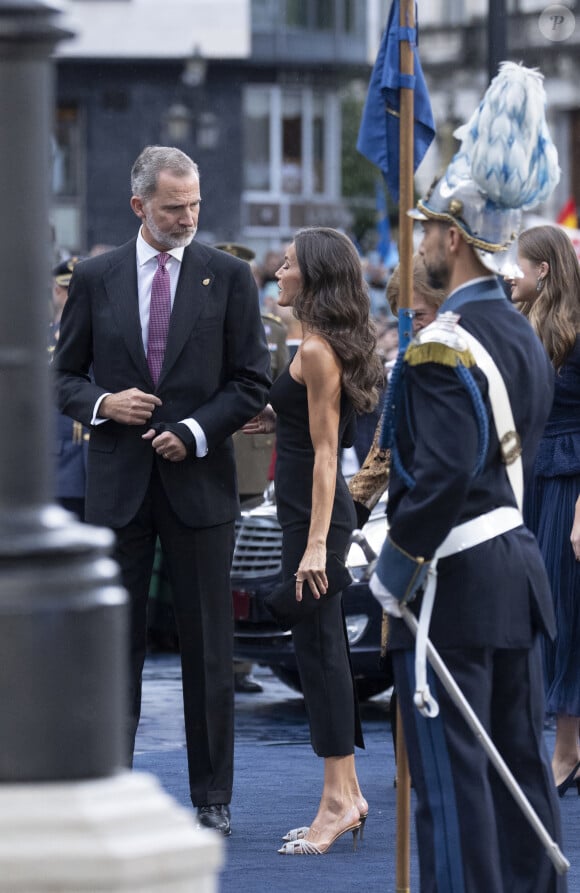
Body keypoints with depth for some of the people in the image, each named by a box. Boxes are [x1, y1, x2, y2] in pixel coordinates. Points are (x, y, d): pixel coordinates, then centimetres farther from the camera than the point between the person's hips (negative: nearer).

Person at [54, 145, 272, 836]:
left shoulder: (228, 276, 2)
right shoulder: (95, 279, 5)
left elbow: (252, 383, 2)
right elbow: (63, 376, 11)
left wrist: (195, 431, -10)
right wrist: (101, 403, -10)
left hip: (198, 481, -1)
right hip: (118, 485, 1)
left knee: (207, 648, 3)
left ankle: (212, 798, 9)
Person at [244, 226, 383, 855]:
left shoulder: (317, 352, -16)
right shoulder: (328, 346, 13)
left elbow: (325, 451, -19)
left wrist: (316, 544, -22)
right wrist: (275, 418, 15)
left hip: (315, 513, -10)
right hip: (312, 512, 10)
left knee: (317, 649, -6)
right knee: (325, 648, 12)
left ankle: (337, 800, -3)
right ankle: (347, 795, 17)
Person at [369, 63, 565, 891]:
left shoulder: (444, 345, -17)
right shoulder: (524, 336, 12)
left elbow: (445, 472, -24)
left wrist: (399, 563, -15)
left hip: (455, 580, -9)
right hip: (518, 563, 9)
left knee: (451, 773, -4)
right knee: (520, 762, 13)